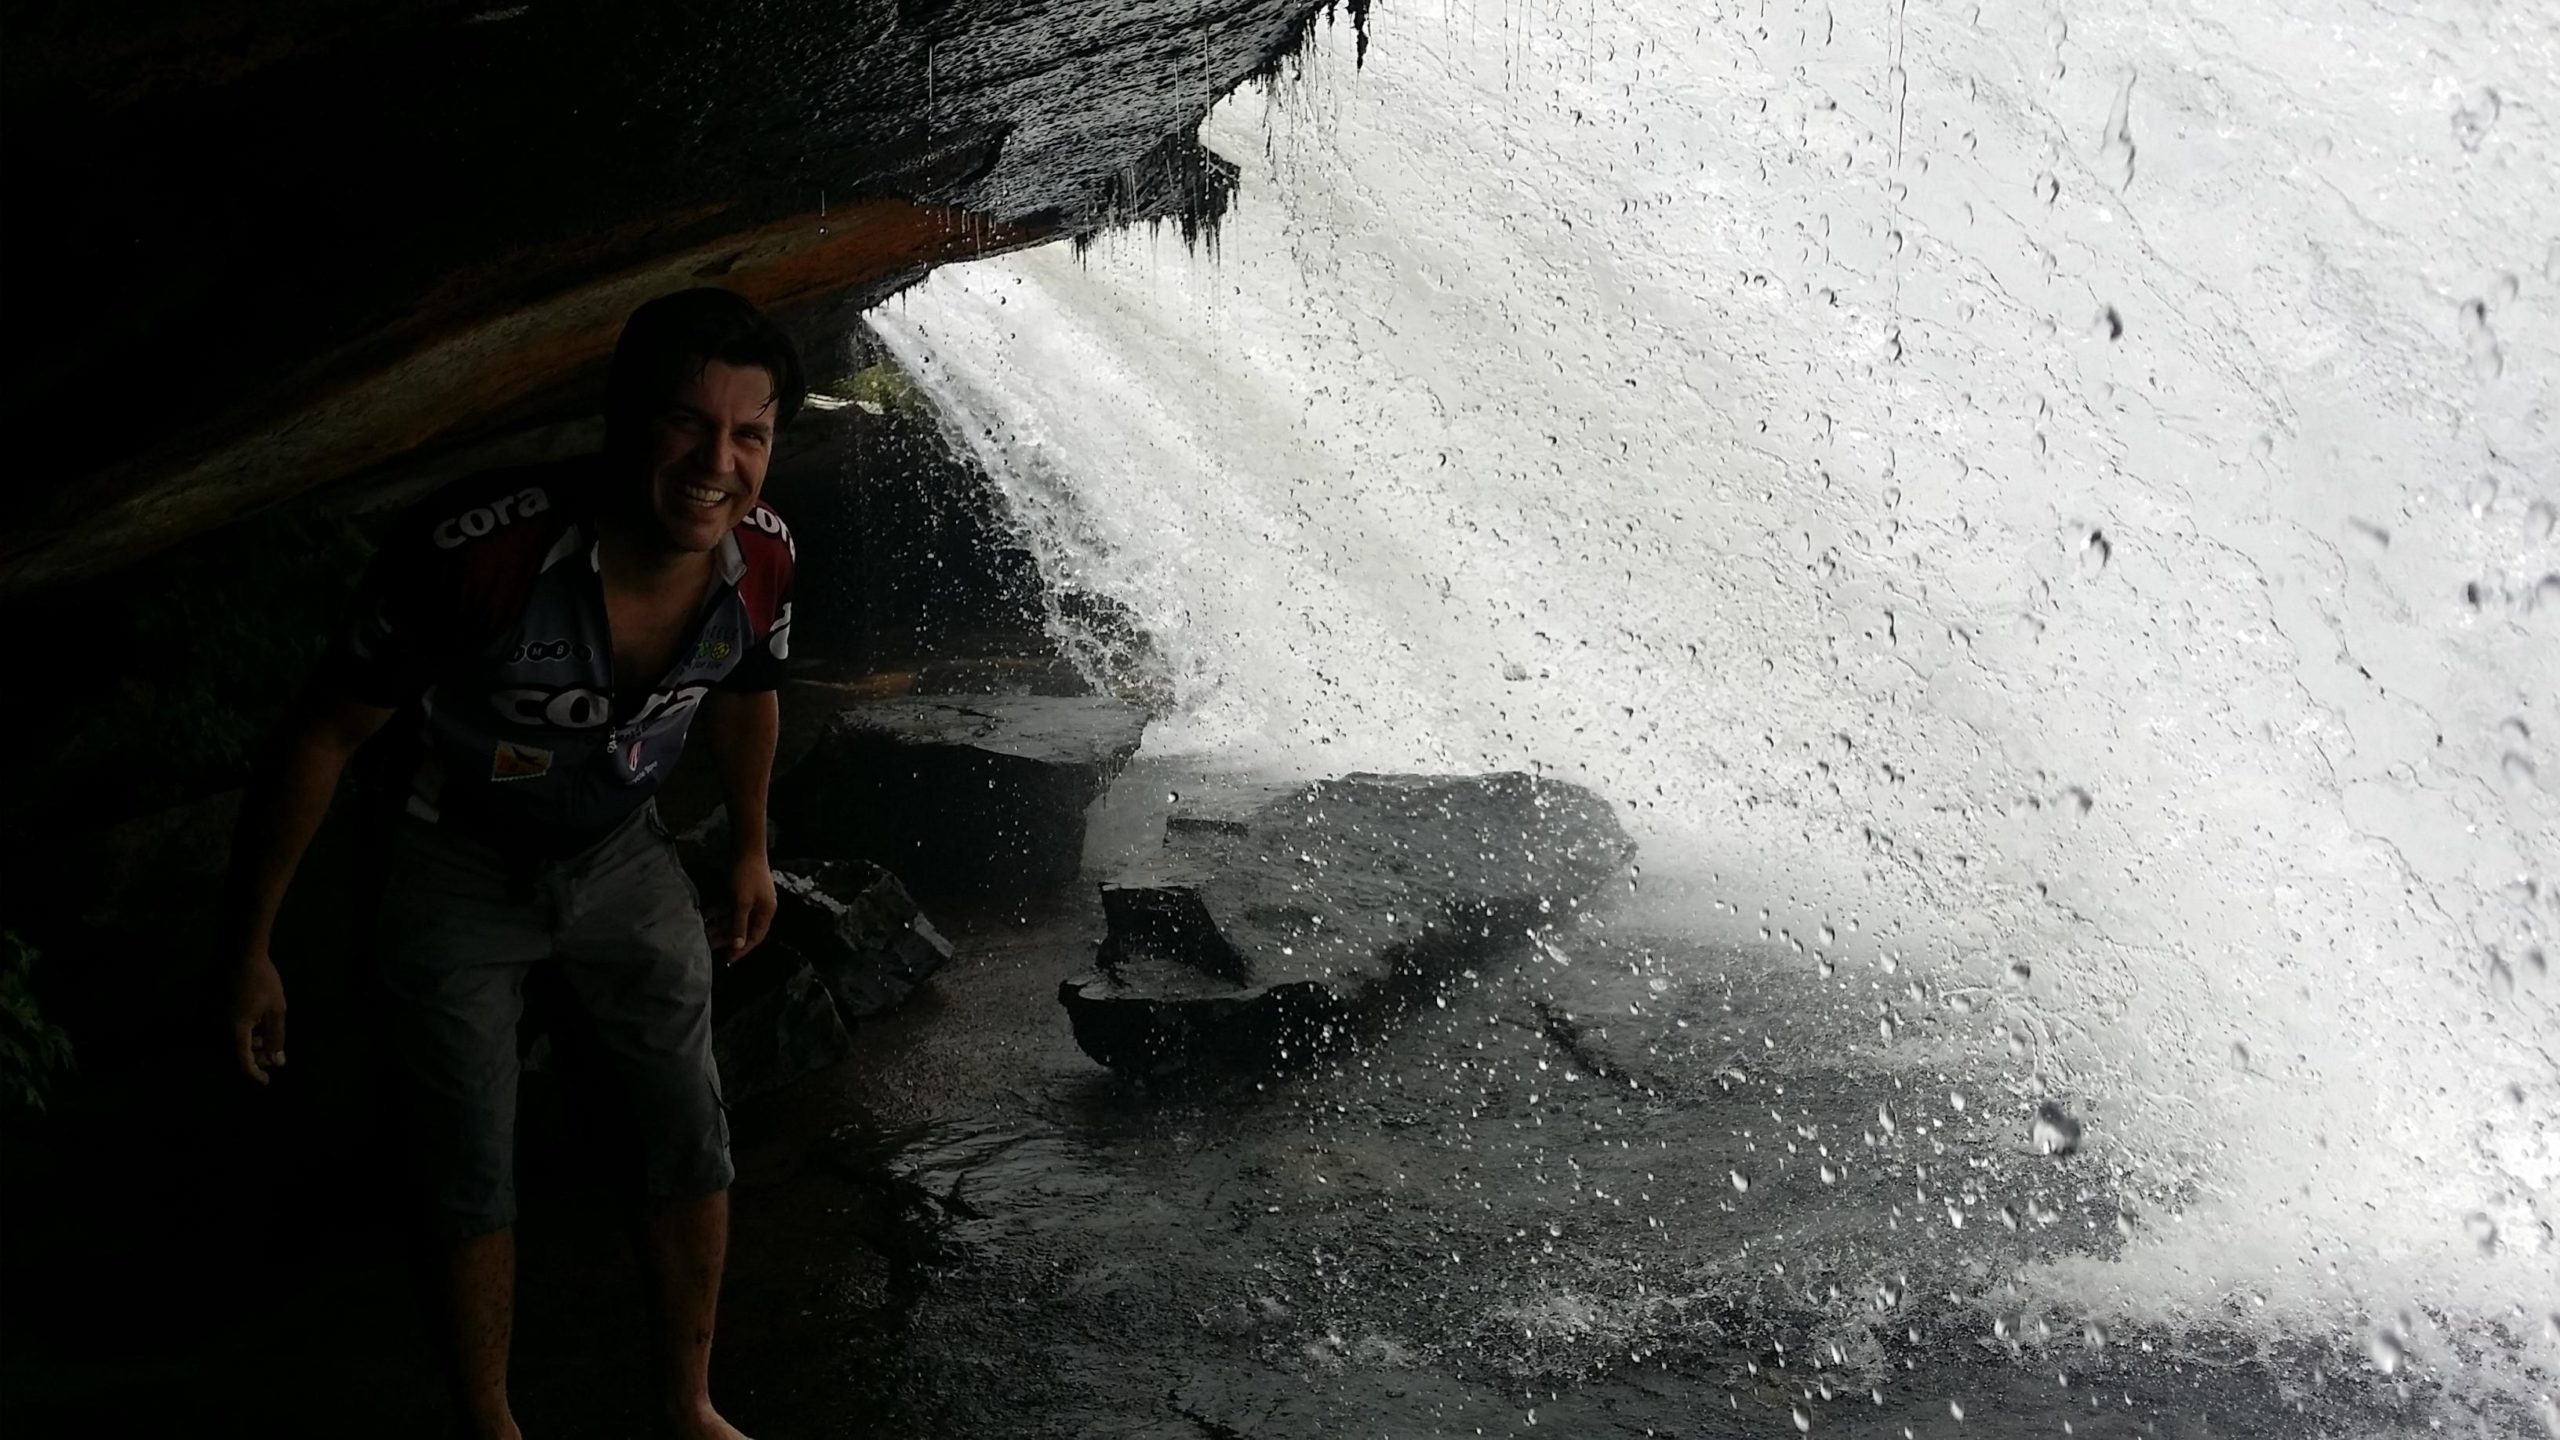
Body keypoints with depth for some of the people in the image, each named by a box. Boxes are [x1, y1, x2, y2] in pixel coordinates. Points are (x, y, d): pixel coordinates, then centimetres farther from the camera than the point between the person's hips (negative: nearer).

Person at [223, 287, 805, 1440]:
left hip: (619, 857, 4)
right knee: (471, 1183, 6)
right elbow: (324, 733, -24)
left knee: (692, 1142, 10)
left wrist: (750, 850, 19)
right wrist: (251, 948, -16)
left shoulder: (763, 562, -22)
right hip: (454, 873, -4)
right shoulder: (478, 549, -38)